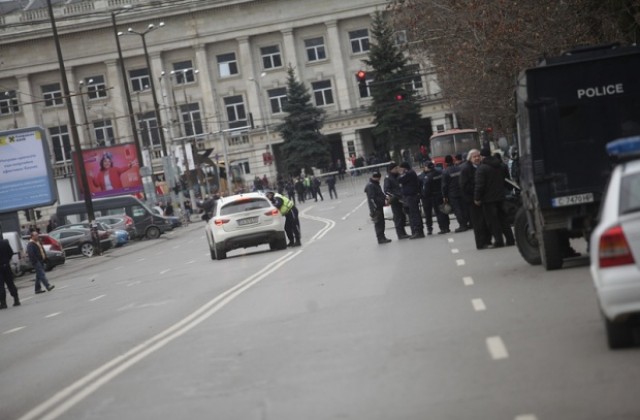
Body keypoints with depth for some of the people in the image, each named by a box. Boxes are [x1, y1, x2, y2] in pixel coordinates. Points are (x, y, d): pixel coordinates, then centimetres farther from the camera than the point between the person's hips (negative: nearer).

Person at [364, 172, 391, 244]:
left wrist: (385, 198, 5)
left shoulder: (376, 185, 16)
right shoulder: (370, 186, -15)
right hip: (375, 208, -10)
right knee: (378, 223, -7)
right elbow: (373, 198, -21)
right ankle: (380, 238, -4)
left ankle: (382, 237, 23)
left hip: (379, 206, 10)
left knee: (381, 222, 15)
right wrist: (383, 201, -23)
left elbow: (381, 194, 23)